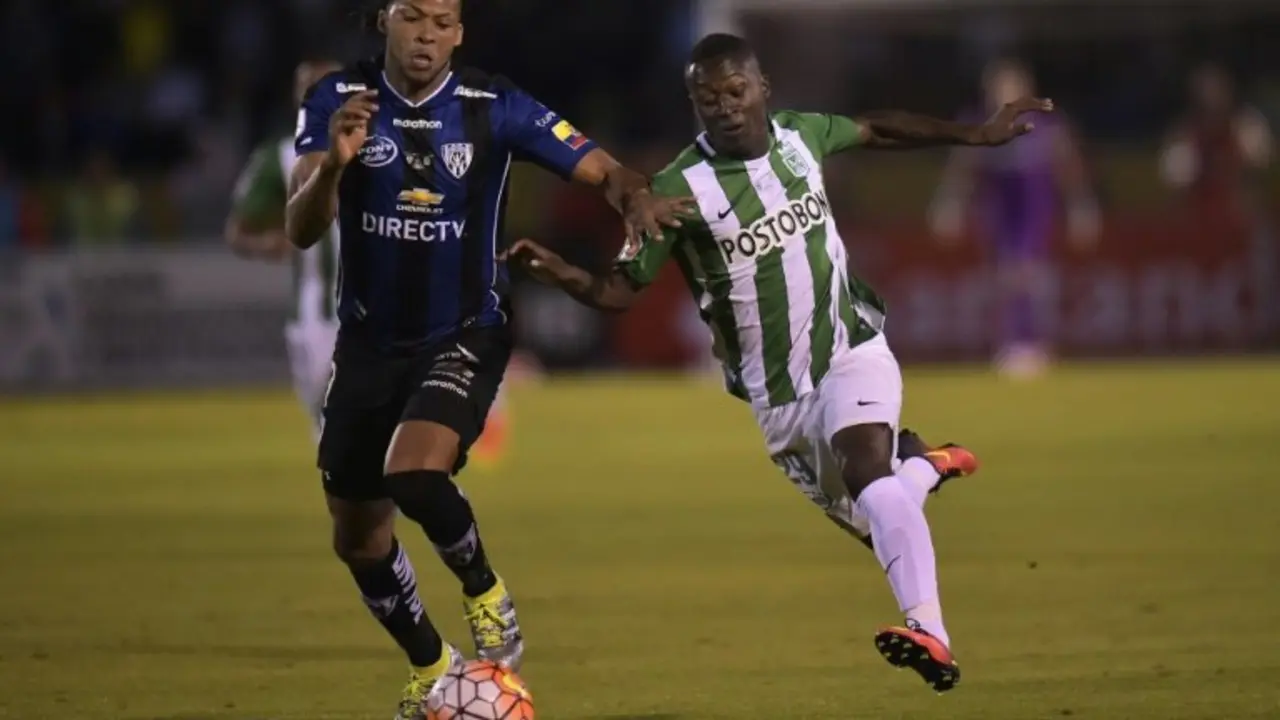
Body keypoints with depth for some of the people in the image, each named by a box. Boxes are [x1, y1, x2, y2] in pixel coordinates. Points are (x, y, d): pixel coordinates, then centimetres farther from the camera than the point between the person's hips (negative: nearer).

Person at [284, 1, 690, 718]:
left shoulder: (495, 108, -13)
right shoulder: (339, 100, -11)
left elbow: (604, 170, -12)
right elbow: (301, 230, -18)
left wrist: (636, 198, -36)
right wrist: (332, 165, -39)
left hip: (466, 335, -3)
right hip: (370, 341, 3)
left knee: (413, 475, -30)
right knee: (357, 536, 12)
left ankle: (486, 594, -1)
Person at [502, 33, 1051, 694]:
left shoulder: (799, 135, -4)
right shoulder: (680, 188, -15)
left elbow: (875, 130, 17)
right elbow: (620, 290, -14)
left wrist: (978, 135, 22)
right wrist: (564, 276, -36)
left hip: (850, 354, -1)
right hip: (772, 399, 1)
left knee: (866, 471, -29)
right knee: (870, 524, 12)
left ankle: (930, 635, -38)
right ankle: (925, 466, 46)